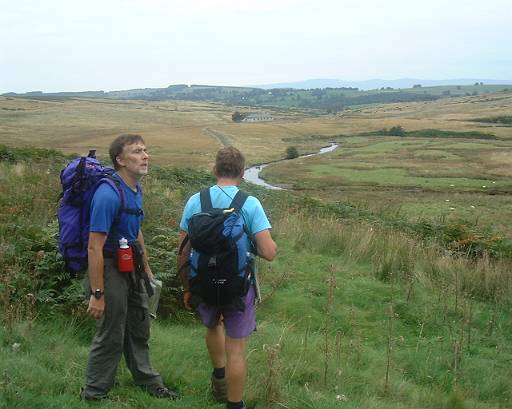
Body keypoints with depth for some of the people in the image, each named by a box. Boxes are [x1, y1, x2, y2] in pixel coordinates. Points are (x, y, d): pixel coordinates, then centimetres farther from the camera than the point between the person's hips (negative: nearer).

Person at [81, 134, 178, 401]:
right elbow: (95, 247, -26)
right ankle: (93, 394, 22)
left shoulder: (135, 189, 5)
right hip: (110, 271, -9)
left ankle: (147, 381, 40)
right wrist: (97, 294, -25)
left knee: (139, 329, 21)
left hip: (131, 269, 9)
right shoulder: (108, 194, -25)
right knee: (111, 336, 3)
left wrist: (147, 269, 22)